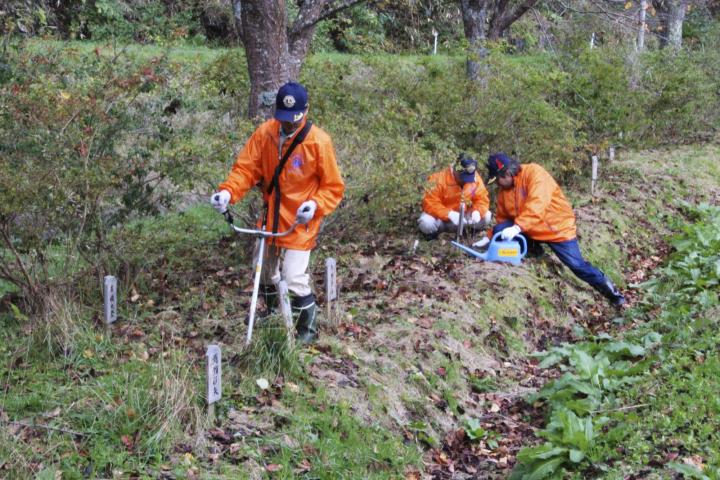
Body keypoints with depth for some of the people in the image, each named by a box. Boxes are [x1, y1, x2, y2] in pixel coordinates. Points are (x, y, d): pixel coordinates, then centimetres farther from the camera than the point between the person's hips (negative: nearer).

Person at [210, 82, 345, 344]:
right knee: (264, 268, 22)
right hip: (271, 216, 5)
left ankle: (308, 328, 13)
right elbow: (246, 168, -6)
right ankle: (271, 310, 50)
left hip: (299, 221, -5)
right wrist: (227, 191, -24)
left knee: (294, 278, -11)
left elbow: (333, 186, -10)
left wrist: (315, 205, -28)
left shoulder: (318, 141, -17)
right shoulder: (264, 133, -6)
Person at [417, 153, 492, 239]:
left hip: (464, 215, 4)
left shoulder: (475, 178, -12)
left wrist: (477, 211, -30)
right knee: (426, 223, -34)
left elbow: (482, 199, -7)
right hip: (441, 217, -4)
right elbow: (430, 203, -27)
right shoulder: (439, 179, -24)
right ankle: (431, 232, 3)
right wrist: (449, 214, -40)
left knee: (486, 216, -15)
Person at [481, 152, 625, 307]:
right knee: (500, 230, -12)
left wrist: (518, 227, -46)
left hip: (557, 229, -6)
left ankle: (610, 290, 11)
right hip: (530, 234, 6)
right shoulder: (503, 190, 0)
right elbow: (501, 218, 11)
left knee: (577, 265, -10)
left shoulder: (534, 172, -24)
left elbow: (537, 204, -38)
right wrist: (489, 238, 4)